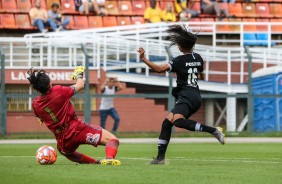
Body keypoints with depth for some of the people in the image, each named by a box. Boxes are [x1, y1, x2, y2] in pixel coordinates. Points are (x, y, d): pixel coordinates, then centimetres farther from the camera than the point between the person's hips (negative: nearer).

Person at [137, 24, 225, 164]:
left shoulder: (180, 60, -8)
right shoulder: (198, 58, 15)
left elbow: (160, 69, -17)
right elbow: (201, 75, 33)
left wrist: (144, 59, -15)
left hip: (186, 96, -10)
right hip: (196, 97, 10)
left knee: (177, 120, -33)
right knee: (167, 122, 11)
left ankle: (213, 130, -37)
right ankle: (160, 157, 7)